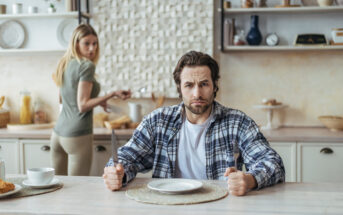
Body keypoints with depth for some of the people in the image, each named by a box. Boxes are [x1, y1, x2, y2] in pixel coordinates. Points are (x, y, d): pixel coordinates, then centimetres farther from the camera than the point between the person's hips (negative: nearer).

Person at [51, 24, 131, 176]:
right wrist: (112, 94, -17)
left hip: (58, 134, 8)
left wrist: (96, 101, 24)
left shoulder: (65, 64, 10)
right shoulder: (87, 66, -12)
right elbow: (83, 105, -17)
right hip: (78, 136, -8)